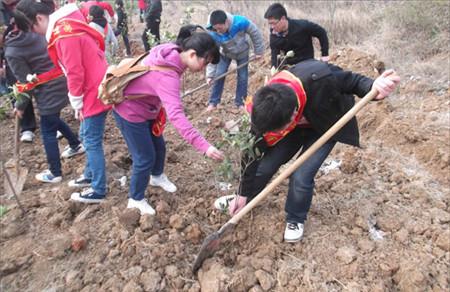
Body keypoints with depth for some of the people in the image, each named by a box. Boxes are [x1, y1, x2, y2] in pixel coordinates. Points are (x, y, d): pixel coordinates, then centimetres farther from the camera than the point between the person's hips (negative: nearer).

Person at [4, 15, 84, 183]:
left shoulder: (12, 53, -14)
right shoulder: (37, 35, 3)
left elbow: (27, 83, -12)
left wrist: (20, 105, 2)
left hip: (48, 92, -7)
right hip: (61, 83, 8)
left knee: (48, 131, 5)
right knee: (54, 120, 29)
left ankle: (55, 173, 16)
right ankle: (76, 145, 44)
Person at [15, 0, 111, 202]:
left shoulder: (64, 34, -20)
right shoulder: (64, 27, 12)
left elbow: (75, 73, -21)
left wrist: (77, 102, -9)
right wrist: (78, 100, 14)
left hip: (94, 92, -10)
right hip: (94, 88, 10)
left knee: (92, 142, -1)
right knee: (87, 137, 21)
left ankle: (98, 191, 10)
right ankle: (90, 175, 37)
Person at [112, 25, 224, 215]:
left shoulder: (172, 52, -12)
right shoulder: (166, 75, -39)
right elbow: (176, 115, -50)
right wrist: (204, 146, -55)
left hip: (146, 108, 9)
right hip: (130, 112, -9)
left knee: (158, 145, 22)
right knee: (145, 158, 2)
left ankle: (157, 177, 50)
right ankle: (135, 200, 24)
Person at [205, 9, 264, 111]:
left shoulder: (240, 22, -39)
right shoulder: (213, 34, -34)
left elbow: (255, 33, -22)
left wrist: (258, 51, -14)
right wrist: (210, 75, -30)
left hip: (242, 53, 0)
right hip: (226, 53, 0)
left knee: (243, 77, 0)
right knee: (218, 75, -6)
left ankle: (240, 102, 15)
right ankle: (213, 102, 8)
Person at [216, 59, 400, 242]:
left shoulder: (320, 78, -43)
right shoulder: (264, 110, -30)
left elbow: (352, 81, -21)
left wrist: (373, 87, -45)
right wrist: (243, 194, -8)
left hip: (326, 125, -2)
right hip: (296, 126, 3)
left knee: (301, 177, -16)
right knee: (264, 167, -1)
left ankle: (295, 219, 15)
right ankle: (243, 200, 31)